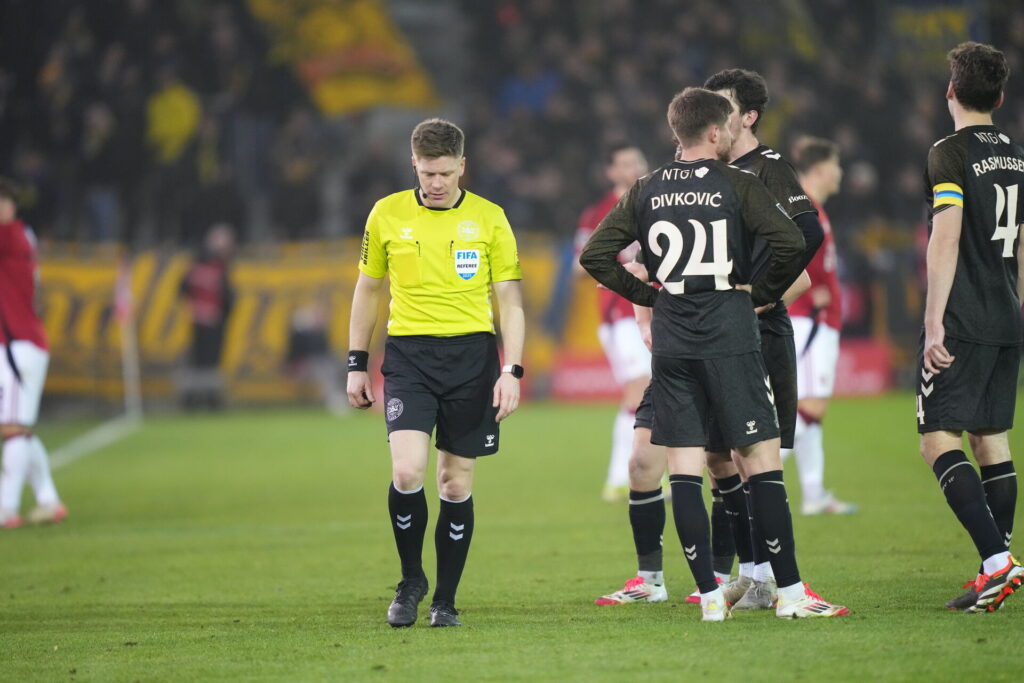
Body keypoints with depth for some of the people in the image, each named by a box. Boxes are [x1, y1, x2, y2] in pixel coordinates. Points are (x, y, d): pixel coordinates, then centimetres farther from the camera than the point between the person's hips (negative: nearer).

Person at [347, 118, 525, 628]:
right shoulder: (387, 214, 4)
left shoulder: (489, 218, 2)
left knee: (456, 482, 3)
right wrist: (357, 365, 11)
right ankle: (411, 580, 6)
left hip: (472, 354, 0)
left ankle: (445, 600, 14)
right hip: (408, 355, 0)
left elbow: (510, 299, 5)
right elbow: (367, 289, 14)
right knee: (407, 470, -16)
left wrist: (512, 371, -5)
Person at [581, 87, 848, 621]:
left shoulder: (646, 191, 9)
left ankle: (709, 595, 0)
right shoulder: (737, 185, -2)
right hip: (730, 340, -4)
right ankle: (790, 592, -2)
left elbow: (595, 255, 7)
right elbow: (791, 243, -14)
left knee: (683, 470, 4)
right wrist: (762, 292, 2)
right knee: (763, 459, -1)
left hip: (670, 342, 4)